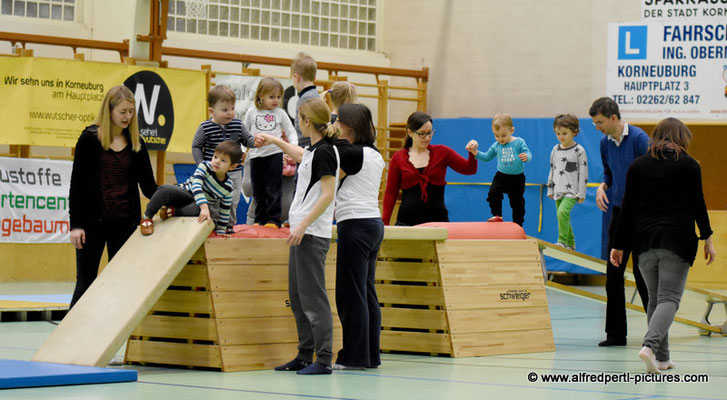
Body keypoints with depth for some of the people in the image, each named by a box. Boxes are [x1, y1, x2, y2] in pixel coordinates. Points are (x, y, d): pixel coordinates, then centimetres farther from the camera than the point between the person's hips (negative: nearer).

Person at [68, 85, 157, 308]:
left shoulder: (136, 143, 7)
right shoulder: (91, 138, -3)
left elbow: (148, 186, 7)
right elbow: (77, 182, -4)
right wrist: (75, 224, -9)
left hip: (125, 222, 4)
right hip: (93, 221, -3)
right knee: (86, 283, 0)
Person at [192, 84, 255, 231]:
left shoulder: (237, 124, -1)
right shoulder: (205, 128, -9)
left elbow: (247, 140, 8)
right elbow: (196, 147, -1)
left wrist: (256, 141, -15)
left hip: (233, 172, 3)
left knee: (232, 201, 7)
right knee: (213, 202, 3)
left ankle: (229, 225, 22)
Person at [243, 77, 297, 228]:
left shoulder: (280, 113, 2)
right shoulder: (252, 112, 4)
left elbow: (290, 130, 6)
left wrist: (293, 144, -10)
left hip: (274, 154, -2)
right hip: (256, 155, 2)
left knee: (273, 189, -4)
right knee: (258, 190, 8)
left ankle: (274, 219, 1)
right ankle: (260, 220, 17)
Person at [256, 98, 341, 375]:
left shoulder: (325, 151, -13)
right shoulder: (314, 149, 14)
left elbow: (328, 195, -19)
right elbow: (301, 156, 39)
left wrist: (303, 225, -22)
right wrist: (273, 140, 50)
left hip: (312, 234, -10)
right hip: (302, 231, 10)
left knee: (313, 297, -9)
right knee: (297, 296, 12)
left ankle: (324, 360, -8)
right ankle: (305, 356, 17)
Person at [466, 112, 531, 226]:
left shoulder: (519, 142, -7)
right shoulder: (496, 146, 4)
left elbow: (528, 154, -13)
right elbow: (487, 157, 14)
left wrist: (526, 157, -36)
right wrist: (476, 153, 0)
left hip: (517, 178, -2)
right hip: (501, 176, 2)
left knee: (517, 202, 6)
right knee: (493, 192, -22)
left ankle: (518, 224, 20)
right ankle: (497, 216, -9)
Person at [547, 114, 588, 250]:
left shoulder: (579, 151, -7)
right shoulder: (555, 150, 9)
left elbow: (583, 173, -7)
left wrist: (581, 193, -9)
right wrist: (550, 190, 18)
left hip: (572, 190, -6)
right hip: (558, 190, 7)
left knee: (563, 211, -26)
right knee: (562, 217, 10)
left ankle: (563, 241, -21)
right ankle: (570, 244, 23)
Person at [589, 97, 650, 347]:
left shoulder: (639, 138, -13)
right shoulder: (605, 143, 8)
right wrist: (602, 187, 3)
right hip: (619, 213, 7)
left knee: (642, 273, -4)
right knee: (613, 274, 5)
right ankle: (616, 333, 11)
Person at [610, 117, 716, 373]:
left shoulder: (638, 165, 9)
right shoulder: (688, 165, 0)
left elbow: (627, 208, 8)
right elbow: (697, 205, -3)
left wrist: (619, 245, 11)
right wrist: (707, 239, 5)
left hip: (644, 241, 4)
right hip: (677, 241, -4)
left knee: (655, 299, 13)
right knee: (669, 299, -6)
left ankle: (661, 358, 14)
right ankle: (650, 345, -29)